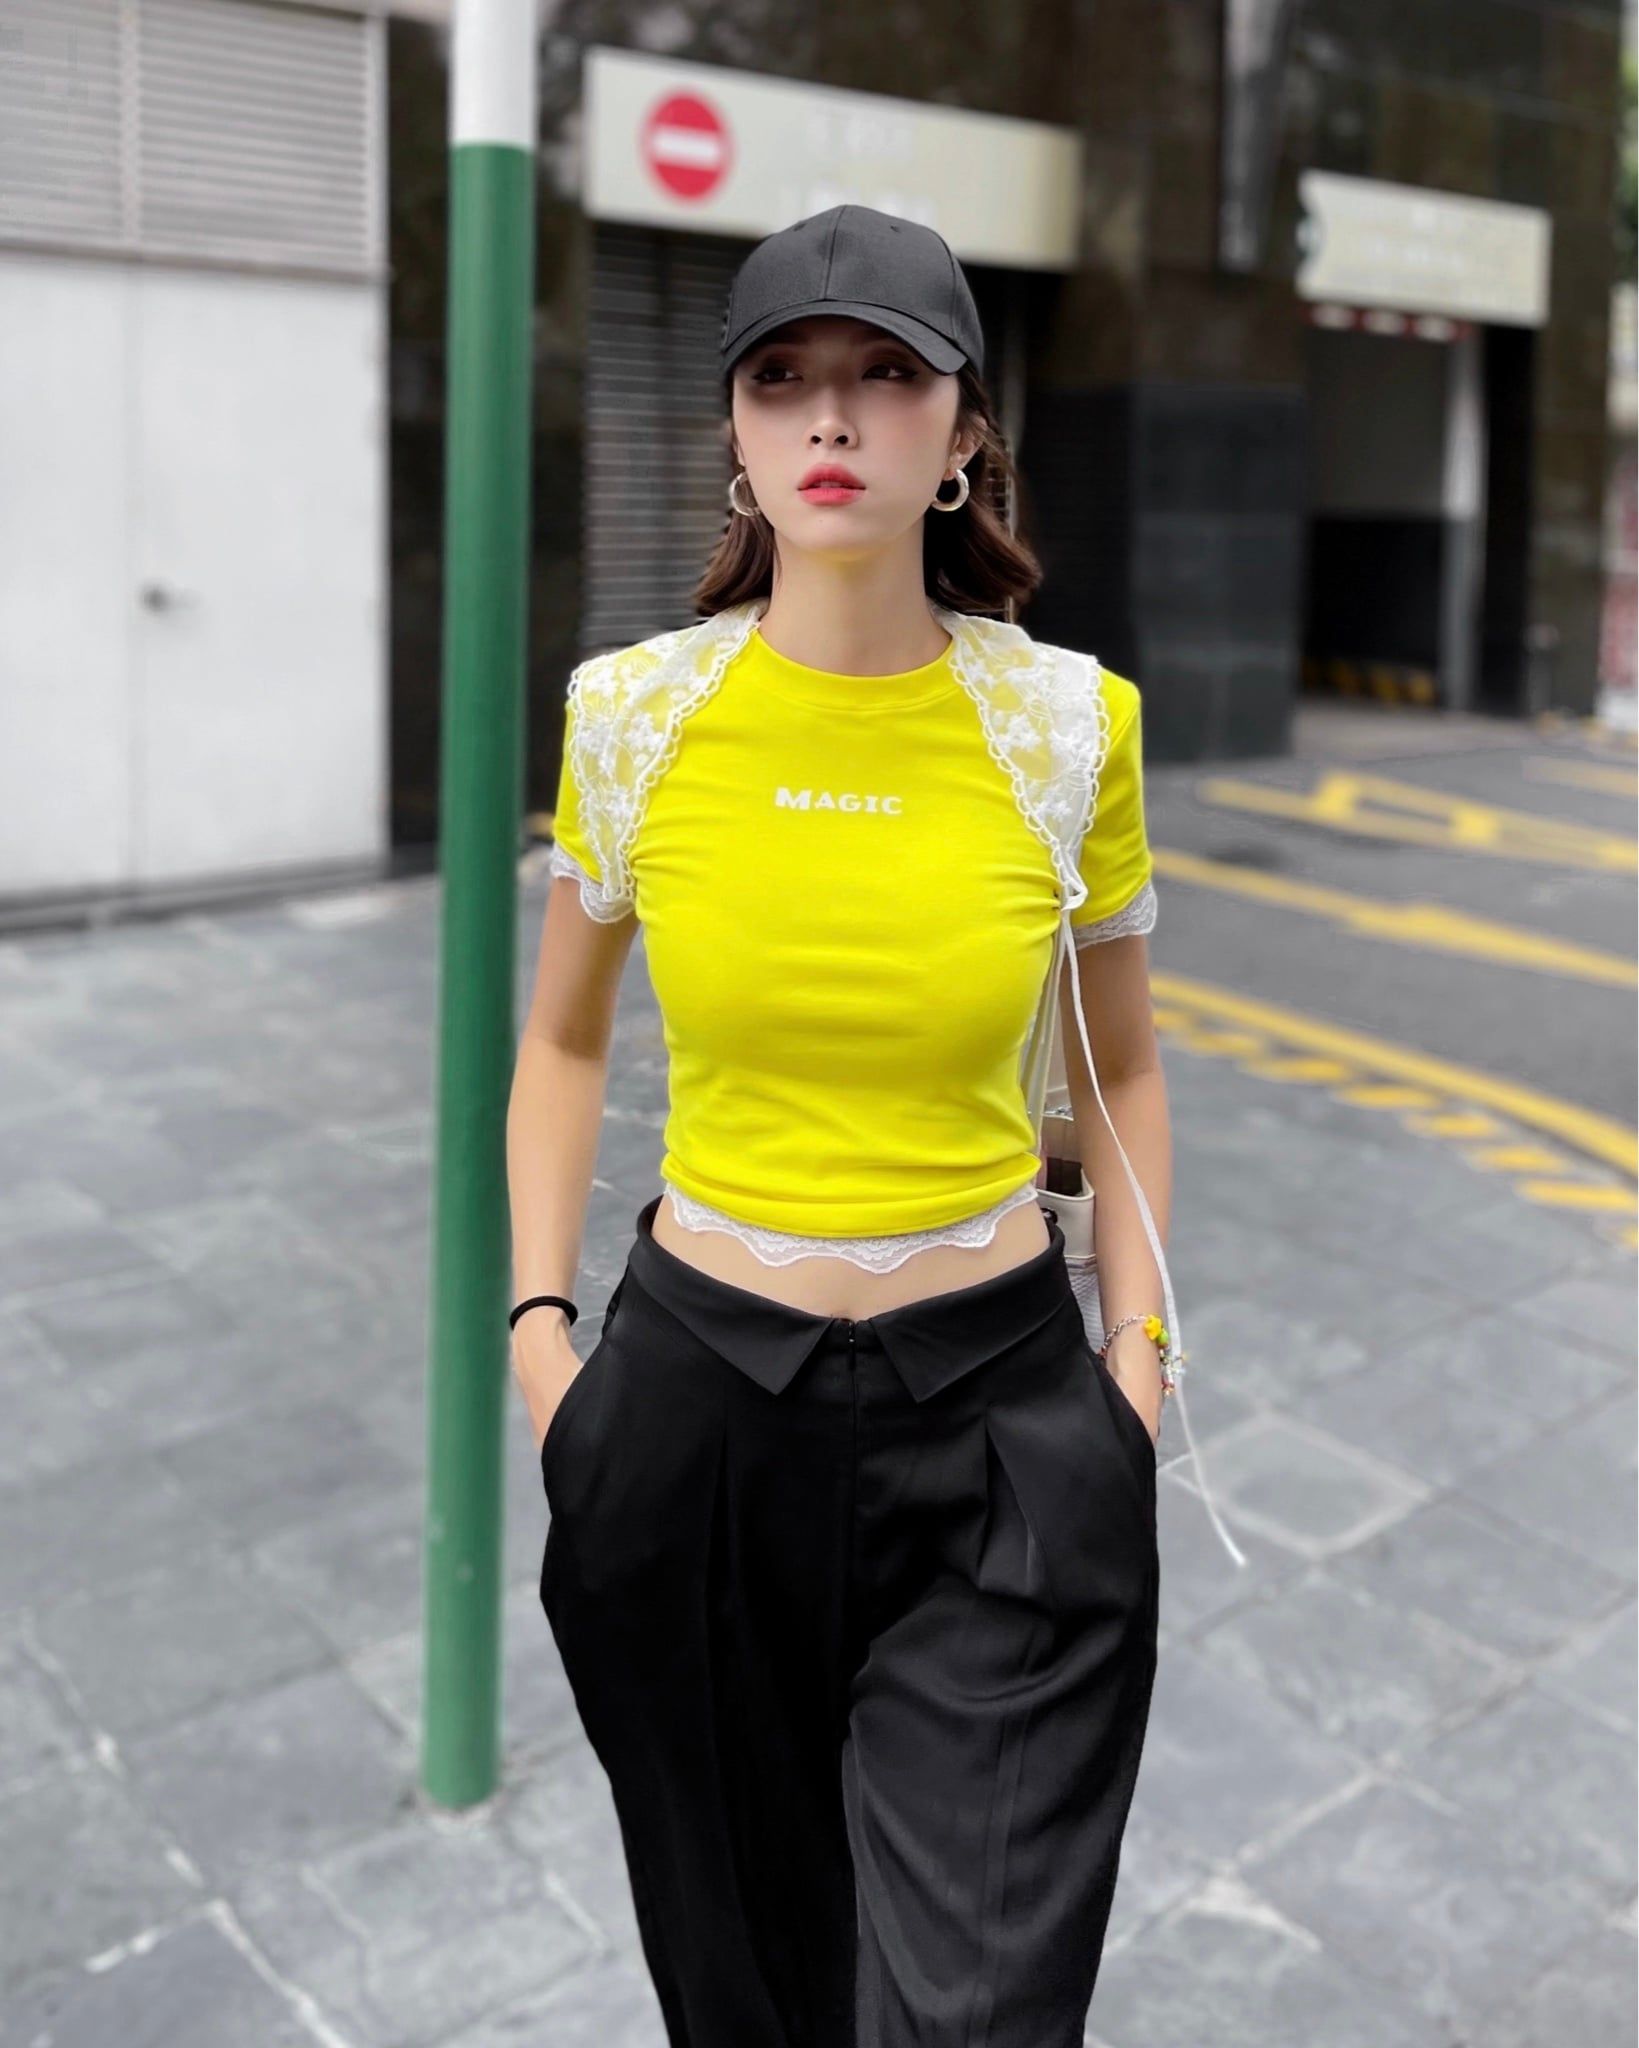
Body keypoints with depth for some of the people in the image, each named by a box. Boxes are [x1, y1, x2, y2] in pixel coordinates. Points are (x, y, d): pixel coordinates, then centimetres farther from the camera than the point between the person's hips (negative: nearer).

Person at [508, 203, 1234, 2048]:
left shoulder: (1068, 721, -6)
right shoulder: (631, 712, -5)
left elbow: (1121, 1066, 6)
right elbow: (564, 1041, 8)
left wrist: (1138, 1358, 1)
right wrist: (539, 1324, 1)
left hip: (1002, 1413, -1)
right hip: (697, 1397, 1)